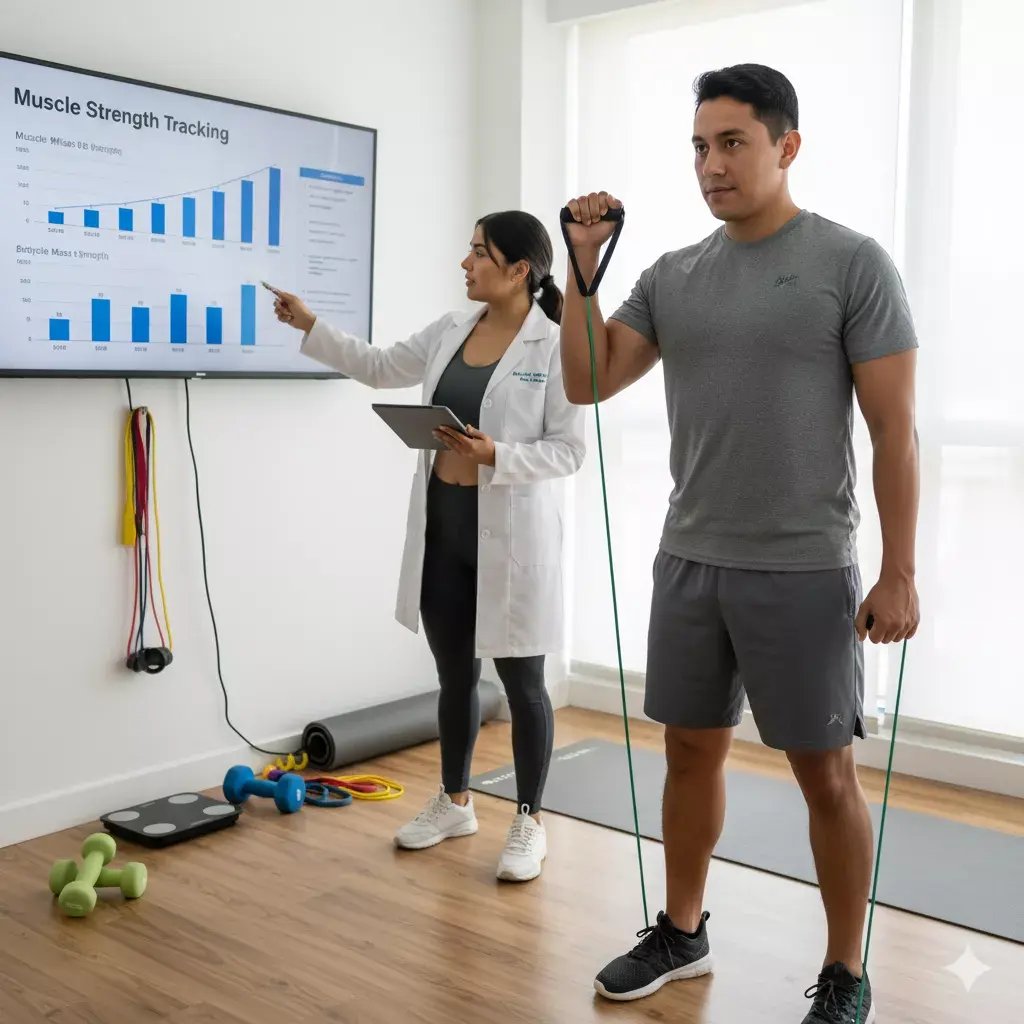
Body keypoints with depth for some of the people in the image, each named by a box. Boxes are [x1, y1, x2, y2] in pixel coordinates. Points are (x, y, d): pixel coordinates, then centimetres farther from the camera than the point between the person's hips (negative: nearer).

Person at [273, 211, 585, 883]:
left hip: (510, 537, -6)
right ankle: (456, 802, 35)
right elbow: (380, 368, 18)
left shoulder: (554, 347, -11)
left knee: (522, 683, 6)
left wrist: (497, 456, -25)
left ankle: (530, 822, 21)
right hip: (443, 530, 6)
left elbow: (569, 450, -12)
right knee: (455, 675, 17)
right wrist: (310, 325, 15)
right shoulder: (451, 331, 8)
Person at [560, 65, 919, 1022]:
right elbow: (586, 383, 5)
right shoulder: (672, 276, 8)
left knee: (824, 773, 4)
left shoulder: (851, 263, -9)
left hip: (801, 572, -5)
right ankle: (681, 931, 34)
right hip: (688, 563, 6)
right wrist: (583, 266, -5)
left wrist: (898, 572, -13)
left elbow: (894, 427, -10)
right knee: (691, 752, 16)